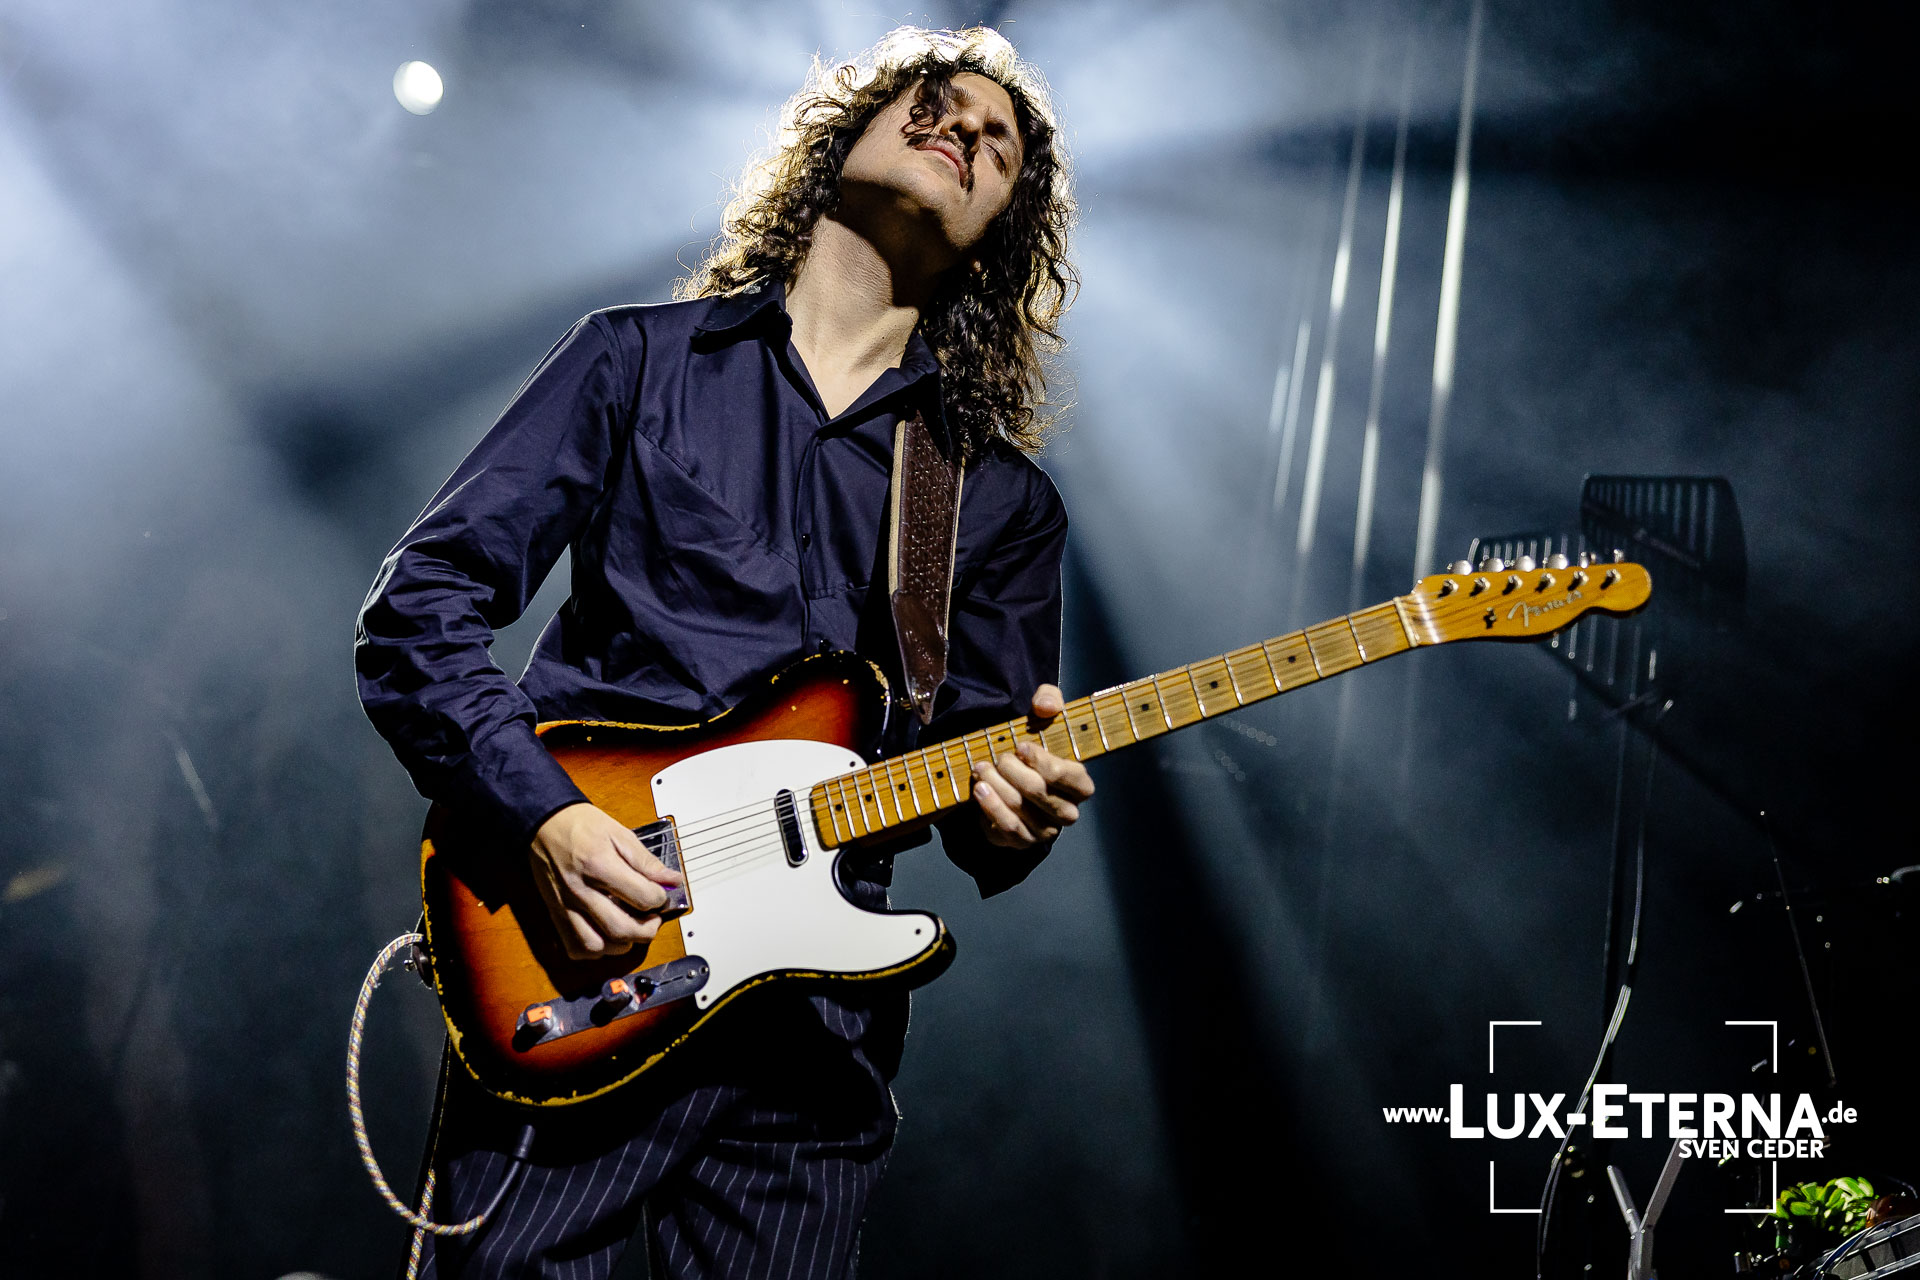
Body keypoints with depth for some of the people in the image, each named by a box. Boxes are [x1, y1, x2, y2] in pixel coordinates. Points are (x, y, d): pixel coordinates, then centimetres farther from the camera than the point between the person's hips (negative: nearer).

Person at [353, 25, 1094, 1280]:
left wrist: (1013, 811, -13)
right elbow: (416, 612, 1)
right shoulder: (639, 360, 6)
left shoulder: (1006, 500, 12)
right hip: (576, 974, -2)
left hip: (817, 1027, 2)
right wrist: (544, 813, -13)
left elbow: (987, 784, 11)